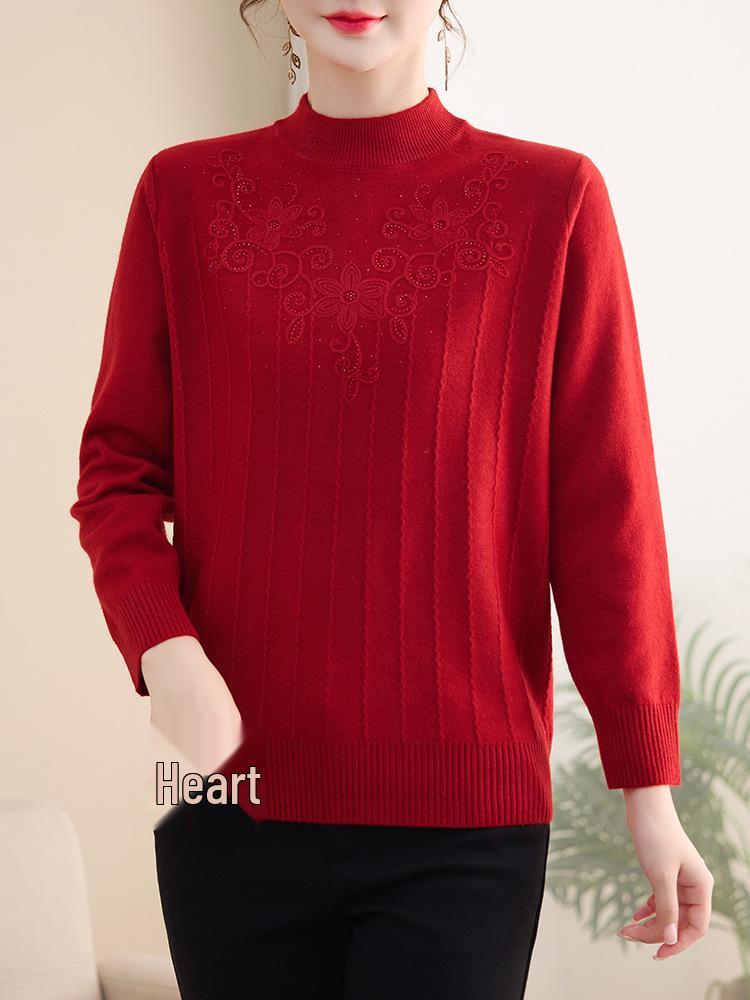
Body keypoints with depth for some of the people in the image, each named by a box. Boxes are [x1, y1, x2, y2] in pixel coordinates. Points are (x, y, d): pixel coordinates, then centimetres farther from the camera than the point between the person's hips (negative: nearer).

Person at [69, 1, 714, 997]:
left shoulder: (554, 200, 1)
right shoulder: (184, 193, 6)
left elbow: (606, 515, 0)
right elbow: (118, 467, 6)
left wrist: (649, 786, -1)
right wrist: (165, 649, -13)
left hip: (464, 817, -1)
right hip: (236, 790, 2)